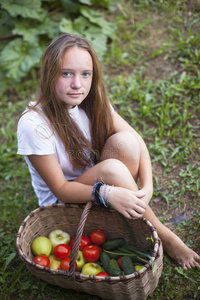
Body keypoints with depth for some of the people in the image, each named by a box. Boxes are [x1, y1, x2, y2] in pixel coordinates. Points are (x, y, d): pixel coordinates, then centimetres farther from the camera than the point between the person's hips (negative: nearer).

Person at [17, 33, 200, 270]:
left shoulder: (92, 100, -10)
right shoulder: (32, 124, -27)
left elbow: (136, 139, -11)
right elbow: (60, 189, -22)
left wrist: (147, 187, -26)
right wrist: (106, 193, -38)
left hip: (96, 181, 5)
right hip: (63, 203, -4)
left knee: (123, 142, -26)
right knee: (112, 168, -34)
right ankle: (162, 235, -16)